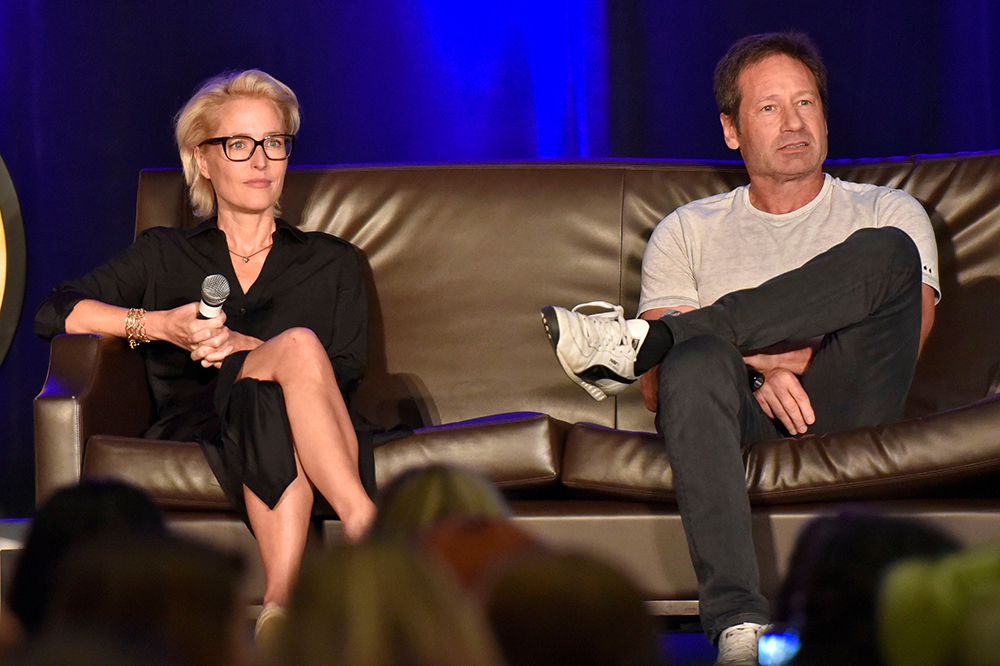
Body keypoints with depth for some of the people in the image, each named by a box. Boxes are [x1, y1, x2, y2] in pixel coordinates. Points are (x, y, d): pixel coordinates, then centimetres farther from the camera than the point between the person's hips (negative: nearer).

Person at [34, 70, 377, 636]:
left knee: (274, 410, -40)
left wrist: (248, 350, -9)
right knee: (299, 343, -34)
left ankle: (280, 602, -54)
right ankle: (368, 530, -48)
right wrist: (159, 324, -6)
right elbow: (54, 312, 10)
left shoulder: (331, 262, 25)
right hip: (194, 434, -1)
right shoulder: (164, 256, 24)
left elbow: (346, 373, 9)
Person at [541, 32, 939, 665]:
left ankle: (638, 344, -22)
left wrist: (796, 357, -12)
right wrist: (759, 365, -11)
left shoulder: (889, 212, 21)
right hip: (745, 422, 0)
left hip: (843, 415, 0)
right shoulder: (687, 232, 22)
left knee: (886, 254, -24)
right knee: (699, 360, -37)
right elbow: (660, 391, 8)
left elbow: (901, 341, 3)